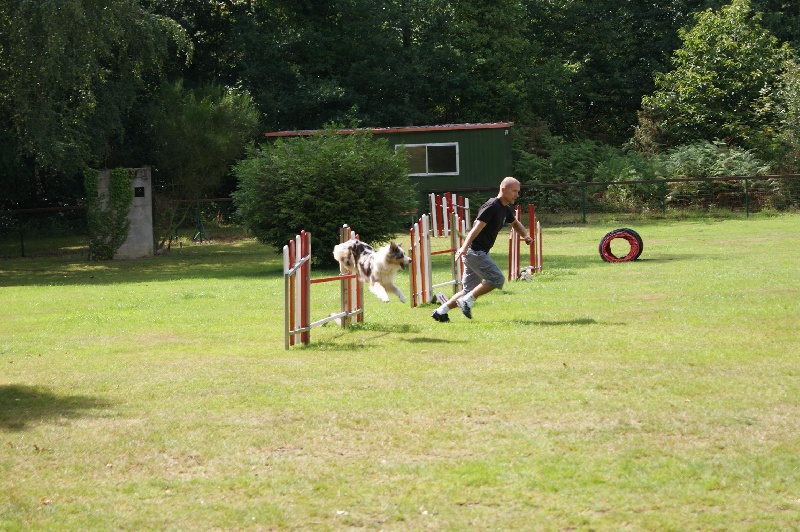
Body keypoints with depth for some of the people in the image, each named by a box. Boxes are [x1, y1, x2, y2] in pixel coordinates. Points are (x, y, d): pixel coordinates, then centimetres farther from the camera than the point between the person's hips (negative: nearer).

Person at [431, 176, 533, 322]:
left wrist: (525, 236, 15)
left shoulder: (505, 209, 14)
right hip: (475, 251, -10)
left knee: (470, 291, 11)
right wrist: (465, 247, -39)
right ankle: (467, 300, -10)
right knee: (497, 279, -16)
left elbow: (515, 223, 35)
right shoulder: (492, 207, -16)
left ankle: (441, 311, 14)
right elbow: (477, 228, -27)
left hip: (479, 253, 10)